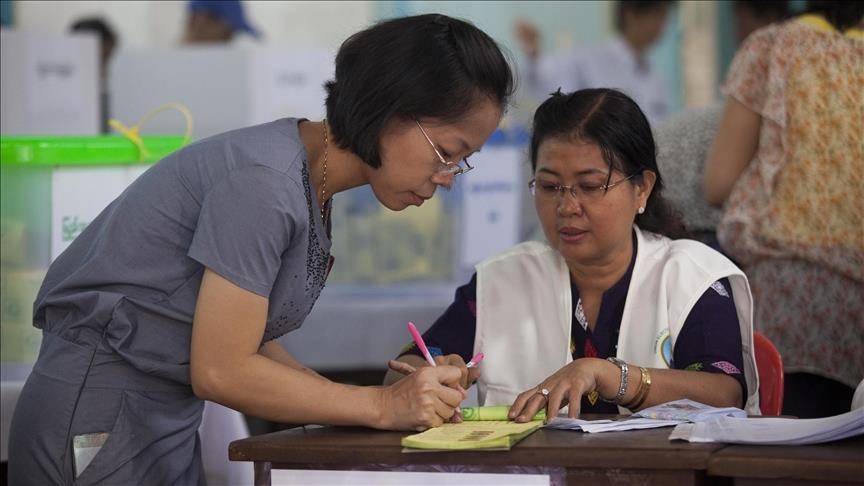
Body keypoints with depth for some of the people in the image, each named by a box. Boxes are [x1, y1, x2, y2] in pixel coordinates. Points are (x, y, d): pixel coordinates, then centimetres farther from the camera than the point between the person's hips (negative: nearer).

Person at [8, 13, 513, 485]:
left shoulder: (313, 184, 5)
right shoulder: (262, 180, -22)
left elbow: (249, 341, 4)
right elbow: (221, 371, -21)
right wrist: (381, 406, -17)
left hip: (168, 419, 9)